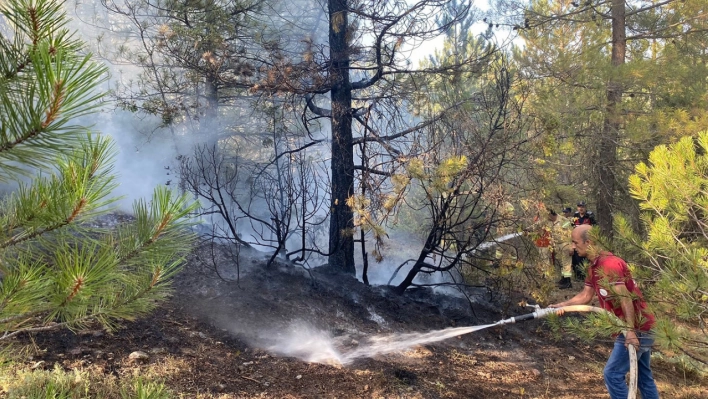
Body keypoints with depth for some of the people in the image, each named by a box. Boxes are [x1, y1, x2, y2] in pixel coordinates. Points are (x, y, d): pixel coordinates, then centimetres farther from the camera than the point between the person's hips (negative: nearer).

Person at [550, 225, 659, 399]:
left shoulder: (608, 264, -20)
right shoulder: (595, 266, 11)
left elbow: (625, 297, -26)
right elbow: (586, 295, 16)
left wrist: (631, 330, -30)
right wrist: (562, 305, 6)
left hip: (636, 329, -10)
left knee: (612, 374, -5)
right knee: (643, 376, 16)